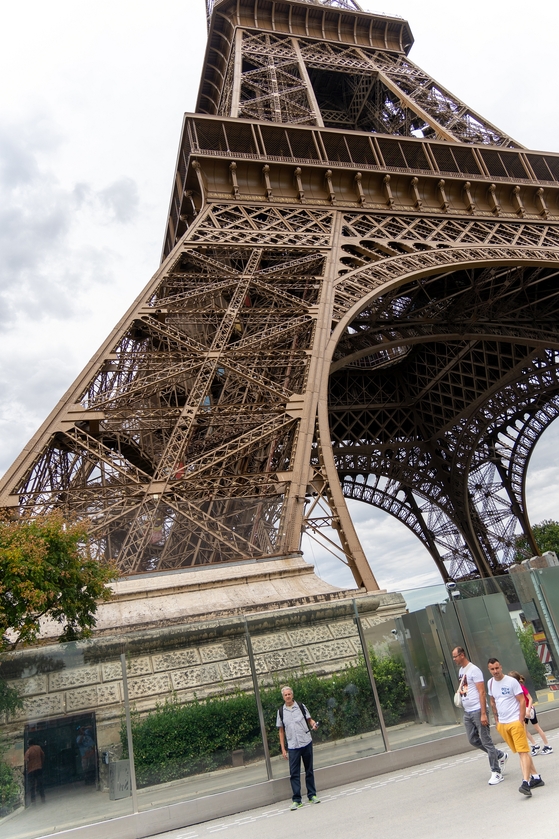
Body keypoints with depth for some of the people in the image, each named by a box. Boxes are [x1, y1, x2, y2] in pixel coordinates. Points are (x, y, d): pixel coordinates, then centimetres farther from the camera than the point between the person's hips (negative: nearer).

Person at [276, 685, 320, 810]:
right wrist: (283, 749, 3)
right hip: (292, 746, 0)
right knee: (294, 773, -2)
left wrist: (314, 724, -14)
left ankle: (312, 795, 22)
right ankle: (297, 800, 6)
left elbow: (309, 719, 9)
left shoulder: (301, 706, 2)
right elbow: (281, 731, 7)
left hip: (306, 743, 0)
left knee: (309, 770, 9)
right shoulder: (281, 712, 2)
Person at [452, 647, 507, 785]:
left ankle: (496, 772, 8)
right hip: (467, 712, 9)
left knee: (486, 741, -2)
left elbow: (482, 692, -17)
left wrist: (483, 714, -20)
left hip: (477, 711, -9)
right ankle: (500, 755, 30)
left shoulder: (474, 670, -14)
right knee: (473, 740, 13)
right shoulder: (461, 670, 12)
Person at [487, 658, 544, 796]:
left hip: (515, 722, -6)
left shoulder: (511, 681, -13)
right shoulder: (490, 683, 3)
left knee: (523, 751, -10)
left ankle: (526, 782, -14)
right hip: (502, 724, 6)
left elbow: (522, 701, -11)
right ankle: (536, 777, 24)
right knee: (520, 752, 13)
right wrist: (497, 720, 14)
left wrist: (520, 720, -15)